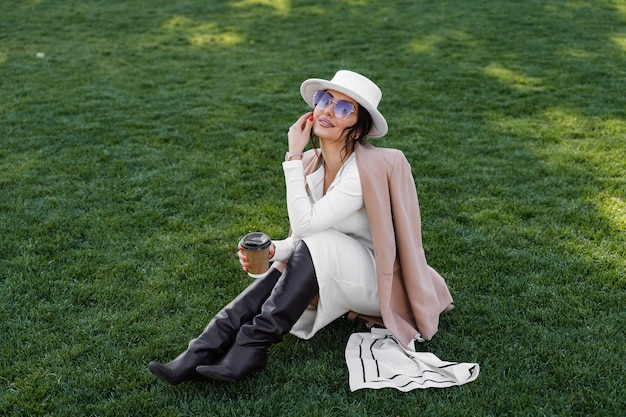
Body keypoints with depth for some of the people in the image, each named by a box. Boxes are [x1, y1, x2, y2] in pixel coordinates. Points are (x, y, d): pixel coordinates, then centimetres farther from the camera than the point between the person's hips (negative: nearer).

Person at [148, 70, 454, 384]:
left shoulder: (367, 169, -23)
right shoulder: (311, 164, -1)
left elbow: (305, 224, -27)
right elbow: (301, 237, 3)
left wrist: (293, 156, -22)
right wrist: (272, 251, -18)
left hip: (383, 284, -7)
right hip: (339, 284, 7)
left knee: (316, 244, -29)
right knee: (281, 269, -18)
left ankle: (250, 350, -25)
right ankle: (199, 355, -24)